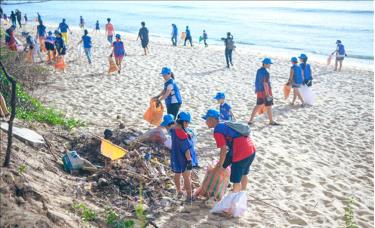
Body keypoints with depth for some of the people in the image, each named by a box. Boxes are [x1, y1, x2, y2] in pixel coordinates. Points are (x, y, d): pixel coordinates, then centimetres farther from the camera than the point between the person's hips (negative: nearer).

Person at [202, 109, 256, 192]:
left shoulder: (217, 131, -7)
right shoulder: (225, 125, 21)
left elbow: (223, 149, -11)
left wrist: (220, 165, -1)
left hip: (241, 153, -9)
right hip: (251, 149, 9)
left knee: (236, 180, 4)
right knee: (243, 175, 27)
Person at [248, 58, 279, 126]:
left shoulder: (259, 70, 8)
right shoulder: (266, 72, -19)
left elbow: (257, 81, 15)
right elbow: (265, 84, -22)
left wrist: (256, 89, 24)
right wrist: (267, 94, -21)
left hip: (259, 91, 8)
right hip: (265, 91, -8)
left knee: (258, 105, 15)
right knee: (269, 106, 6)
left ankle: (250, 120, 14)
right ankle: (271, 121, 19)